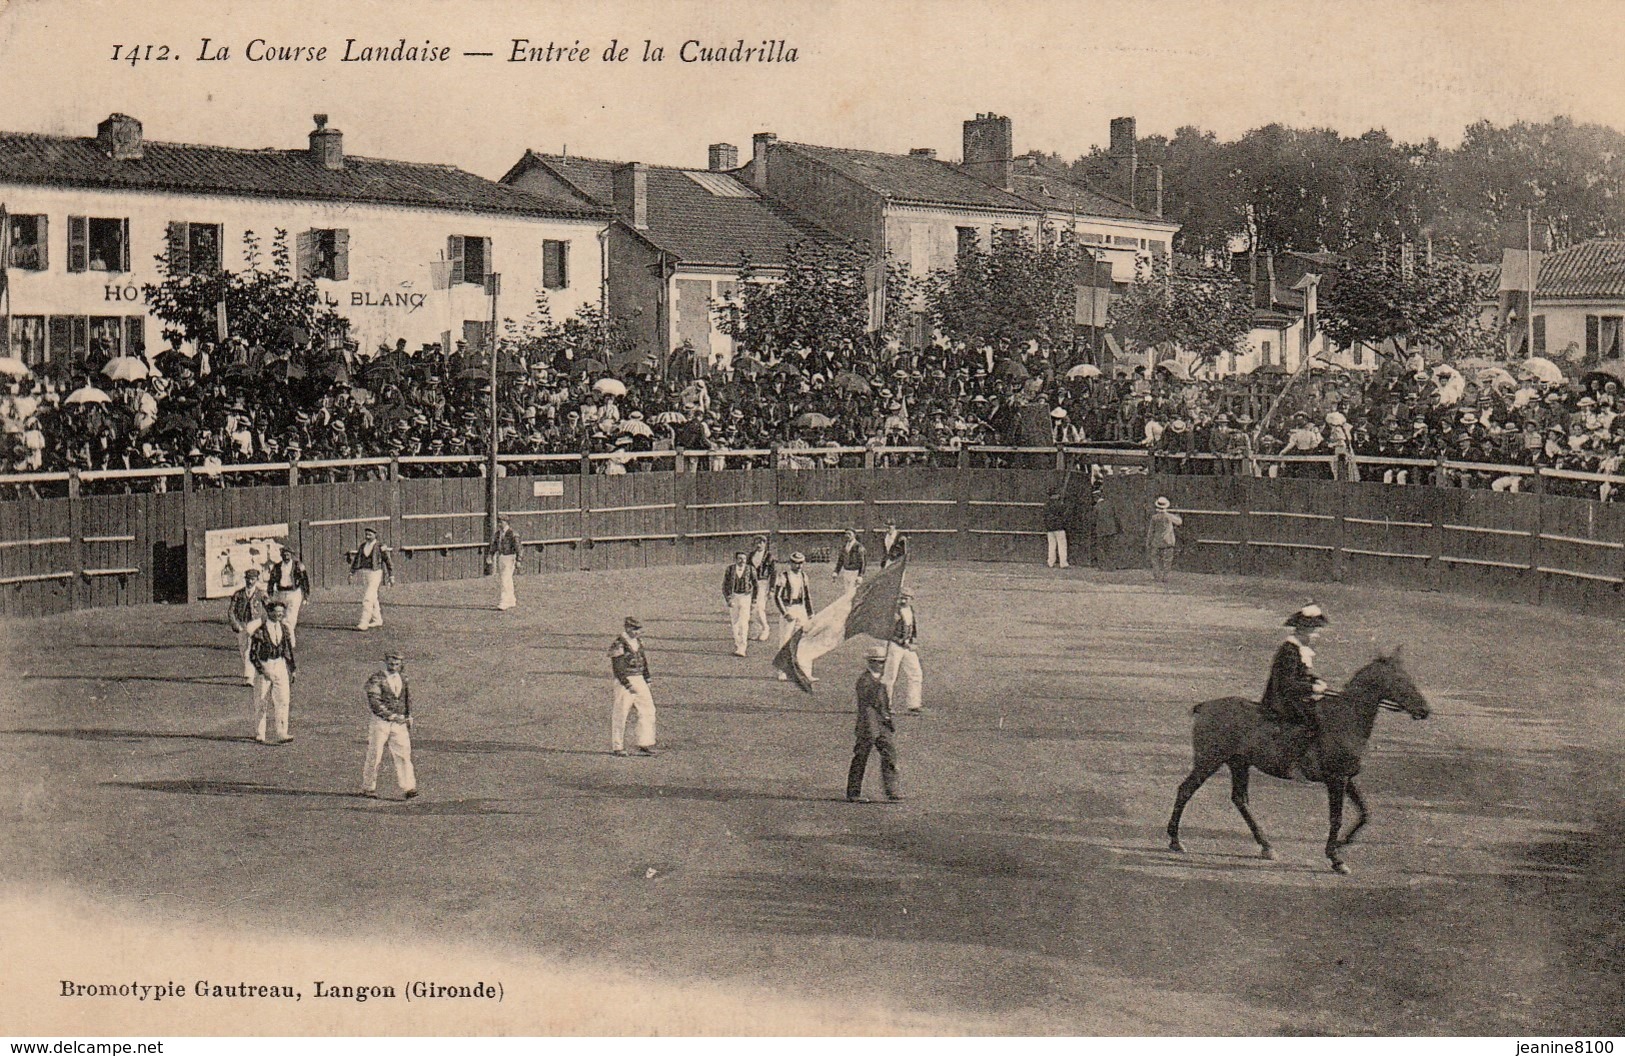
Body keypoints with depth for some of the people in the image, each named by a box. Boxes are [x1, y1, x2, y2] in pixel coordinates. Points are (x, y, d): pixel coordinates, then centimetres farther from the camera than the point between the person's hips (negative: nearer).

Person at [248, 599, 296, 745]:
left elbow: (289, 651, 16)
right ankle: (259, 734, 17)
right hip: (264, 667, -4)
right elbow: (253, 655, -9)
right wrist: (263, 671, -16)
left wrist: (291, 669, 15)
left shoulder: (285, 630, 8)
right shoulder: (259, 632, -8)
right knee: (262, 703, 5)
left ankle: (282, 734, -11)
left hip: (281, 667, 4)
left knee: (283, 700, -8)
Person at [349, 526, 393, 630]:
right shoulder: (362, 546, 10)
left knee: (368, 598, -14)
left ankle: (364, 623, -17)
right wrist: (351, 573, 4)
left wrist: (391, 577, -4)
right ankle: (377, 620, 26)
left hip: (375, 573, -7)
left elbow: (388, 561, -4)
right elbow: (356, 559, 13)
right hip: (364, 574, 7)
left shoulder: (380, 547, -7)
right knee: (372, 598, 14)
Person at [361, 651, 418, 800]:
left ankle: (409, 788, -8)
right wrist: (391, 716, -24)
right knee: (373, 756, 2)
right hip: (380, 722, -4)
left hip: (399, 723, 4)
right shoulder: (376, 679, -9)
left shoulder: (403, 679, 10)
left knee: (403, 755, -5)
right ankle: (368, 788, 13)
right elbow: (374, 702, -19)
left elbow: (408, 698, 25)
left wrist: (408, 717, 17)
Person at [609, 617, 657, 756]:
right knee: (620, 715, -2)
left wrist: (647, 682, 14)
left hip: (640, 681, 8)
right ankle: (617, 747, 6)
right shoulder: (618, 645, -11)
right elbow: (618, 669, -16)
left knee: (648, 711, 2)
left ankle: (645, 745, 6)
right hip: (624, 682, -8)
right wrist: (628, 686, -20)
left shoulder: (638, 644, 14)